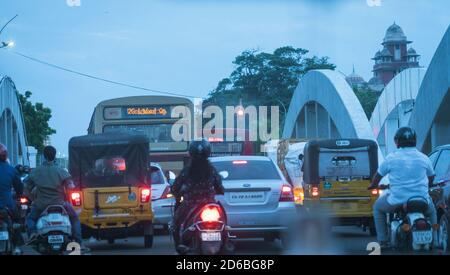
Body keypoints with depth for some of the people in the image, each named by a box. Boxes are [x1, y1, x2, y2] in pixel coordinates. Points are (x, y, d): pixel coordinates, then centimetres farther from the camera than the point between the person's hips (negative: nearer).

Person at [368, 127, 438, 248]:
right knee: (432, 211, 36)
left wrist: (374, 185, 32)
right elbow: (431, 177, 19)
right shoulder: (424, 158, 3)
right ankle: (434, 241, 27)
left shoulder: (391, 158, -3)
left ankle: (382, 240, 19)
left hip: (397, 200, -2)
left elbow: (378, 175, 10)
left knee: (378, 207, 27)